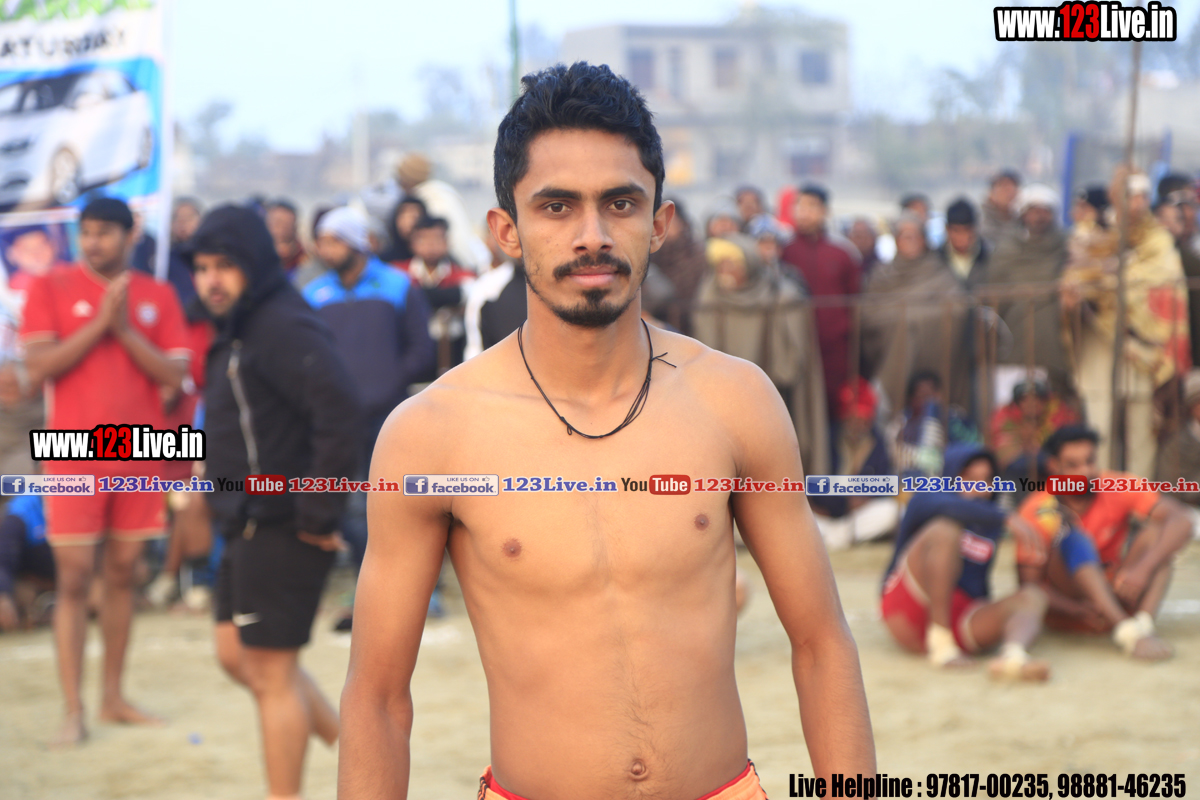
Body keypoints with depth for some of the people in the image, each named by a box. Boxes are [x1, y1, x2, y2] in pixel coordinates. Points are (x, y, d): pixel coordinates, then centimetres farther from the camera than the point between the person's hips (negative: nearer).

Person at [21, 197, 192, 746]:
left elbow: (174, 376, 1)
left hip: (139, 454, 3)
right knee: (74, 577, -5)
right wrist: (99, 323, -14)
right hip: (75, 454, -3)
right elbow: (38, 367, -9)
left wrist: (126, 329, -11)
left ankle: (114, 696, 18)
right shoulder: (51, 290, 1)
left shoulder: (157, 296, 7)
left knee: (123, 573, 9)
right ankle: (73, 711, -4)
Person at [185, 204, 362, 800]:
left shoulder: (283, 327, -18)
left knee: (270, 672, -2)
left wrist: (319, 513, -25)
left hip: (283, 528, -11)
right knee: (237, 655, 18)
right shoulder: (239, 331, 14)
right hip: (250, 525, 11)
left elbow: (337, 409, -29)